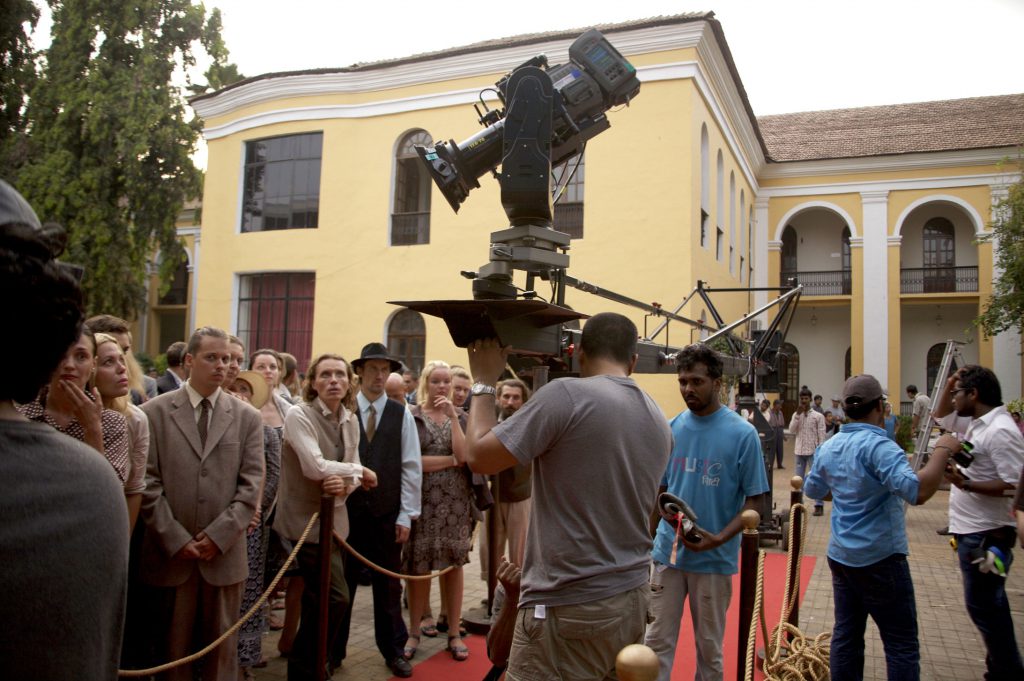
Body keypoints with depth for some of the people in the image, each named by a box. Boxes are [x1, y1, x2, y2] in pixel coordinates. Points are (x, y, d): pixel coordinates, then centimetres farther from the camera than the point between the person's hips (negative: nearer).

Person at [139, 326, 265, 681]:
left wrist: (218, 535, -9)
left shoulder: (247, 417, 4)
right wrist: (175, 539, -9)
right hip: (170, 552, -1)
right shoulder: (154, 412, 1)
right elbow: (147, 483, -3)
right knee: (172, 646, 10)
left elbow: (251, 484, 0)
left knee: (222, 644, 11)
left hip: (225, 554, 1)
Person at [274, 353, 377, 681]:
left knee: (318, 599, 17)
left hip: (335, 518, 7)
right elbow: (315, 467, -24)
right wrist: (360, 472, -11)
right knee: (335, 597, -9)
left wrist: (347, 484, -18)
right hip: (308, 519, -7)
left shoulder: (350, 420, 6)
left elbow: (355, 471, 6)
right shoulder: (298, 414, -15)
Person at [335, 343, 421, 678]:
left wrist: (406, 515, -3)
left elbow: (411, 467, 0)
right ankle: (332, 651, 27)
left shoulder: (402, 414, 0)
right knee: (340, 583, 10)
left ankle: (393, 650, 27)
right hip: (347, 511, 0)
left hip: (386, 513, 1)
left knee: (388, 585, 12)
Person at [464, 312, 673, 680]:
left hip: (569, 606, -8)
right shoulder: (660, 423, 8)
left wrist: (484, 383, 0)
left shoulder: (567, 395, -16)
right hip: (633, 598, 8)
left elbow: (480, 456, -13)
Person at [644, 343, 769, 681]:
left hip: (715, 558, -2)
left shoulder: (742, 433, -10)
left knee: (709, 646, 14)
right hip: (667, 552, 3)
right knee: (657, 641, 8)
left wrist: (720, 538, -20)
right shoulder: (671, 429, 0)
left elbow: (753, 501, -8)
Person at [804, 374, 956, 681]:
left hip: (841, 556, 7)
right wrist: (942, 451, -22)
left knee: (846, 636, 13)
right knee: (902, 645, 4)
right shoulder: (878, 446, -21)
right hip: (880, 558, -7)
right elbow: (918, 491, -33)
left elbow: (812, 489, 18)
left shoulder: (829, 447, 3)